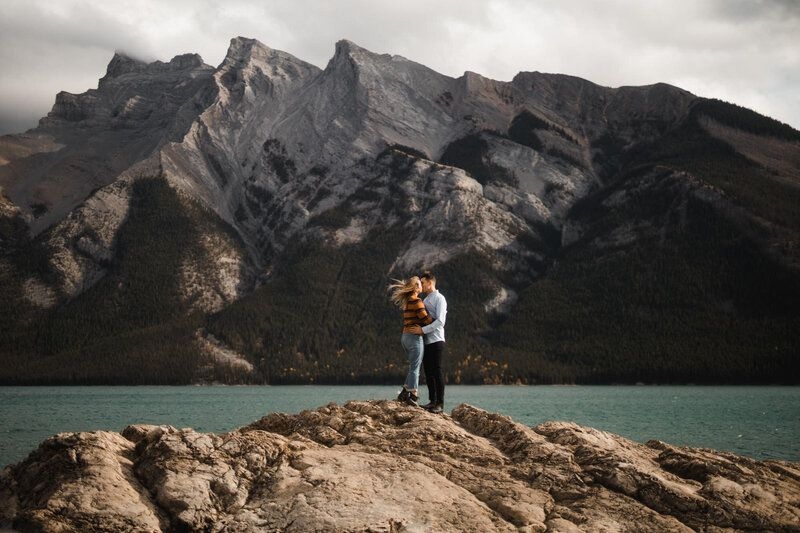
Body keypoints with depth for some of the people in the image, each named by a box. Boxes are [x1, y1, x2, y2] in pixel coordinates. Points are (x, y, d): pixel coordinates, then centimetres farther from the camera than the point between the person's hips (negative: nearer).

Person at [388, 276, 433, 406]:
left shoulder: (406, 301, 14)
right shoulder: (416, 301, -12)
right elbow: (425, 319, -15)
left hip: (405, 336, 9)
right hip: (414, 337, -9)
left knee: (413, 367, 15)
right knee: (415, 368, -4)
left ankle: (404, 393, 12)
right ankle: (413, 396, -4)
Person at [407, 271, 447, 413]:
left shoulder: (439, 299, -6)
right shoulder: (425, 301, 19)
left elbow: (440, 321, -17)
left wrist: (423, 330, -21)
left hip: (436, 341, -8)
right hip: (426, 342, 8)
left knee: (437, 372, -7)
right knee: (428, 372, 7)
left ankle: (440, 403, -5)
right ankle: (432, 401, 11)